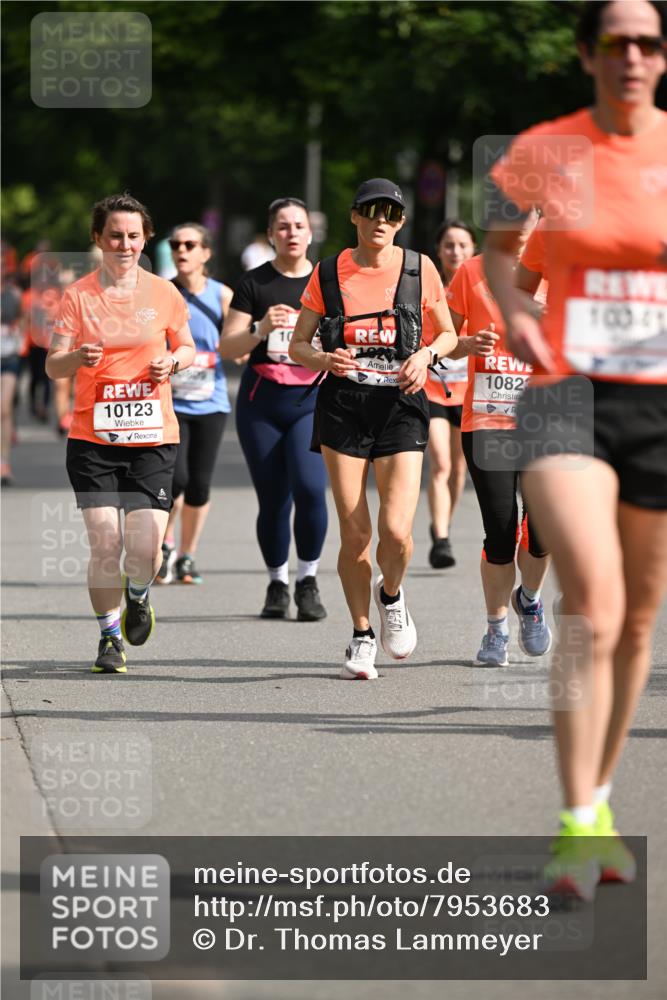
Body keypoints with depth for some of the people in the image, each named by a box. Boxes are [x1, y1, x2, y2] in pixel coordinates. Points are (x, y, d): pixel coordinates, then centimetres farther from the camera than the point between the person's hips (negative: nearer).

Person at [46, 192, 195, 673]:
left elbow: (188, 348, 18)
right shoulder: (78, 295, 0)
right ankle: (110, 637, 15)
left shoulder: (164, 293, 4)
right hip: (92, 437, 0)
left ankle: (137, 597, 26)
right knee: (105, 545, -6)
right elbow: (53, 366, 1)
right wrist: (78, 358, -21)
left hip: (153, 436, 1)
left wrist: (173, 362, -5)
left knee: (146, 546, -9)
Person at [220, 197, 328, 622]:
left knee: (309, 487, -20)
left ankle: (308, 581, -3)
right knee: (272, 500, 1)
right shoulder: (254, 283, 2)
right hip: (262, 400, 0)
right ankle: (277, 584, 21)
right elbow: (227, 348, -2)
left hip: (313, 401, 0)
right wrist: (261, 330, -19)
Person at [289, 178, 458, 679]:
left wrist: (426, 354, -7)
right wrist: (325, 360, -13)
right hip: (344, 408, 0)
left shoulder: (419, 268, 4)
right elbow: (298, 345, 9)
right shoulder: (329, 274, 4)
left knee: (396, 530, -14)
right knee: (355, 533, -3)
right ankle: (362, 636, 17)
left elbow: (448, 334, 14)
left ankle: (391, 594, 21)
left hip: (400, 406, 0)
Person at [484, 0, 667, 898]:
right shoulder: (544, 152, 1)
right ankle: (577, 826, -19)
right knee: (592, 604, -20)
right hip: (568, 395, -2)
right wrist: (514, 310, -3)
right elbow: (498, 247, 17)